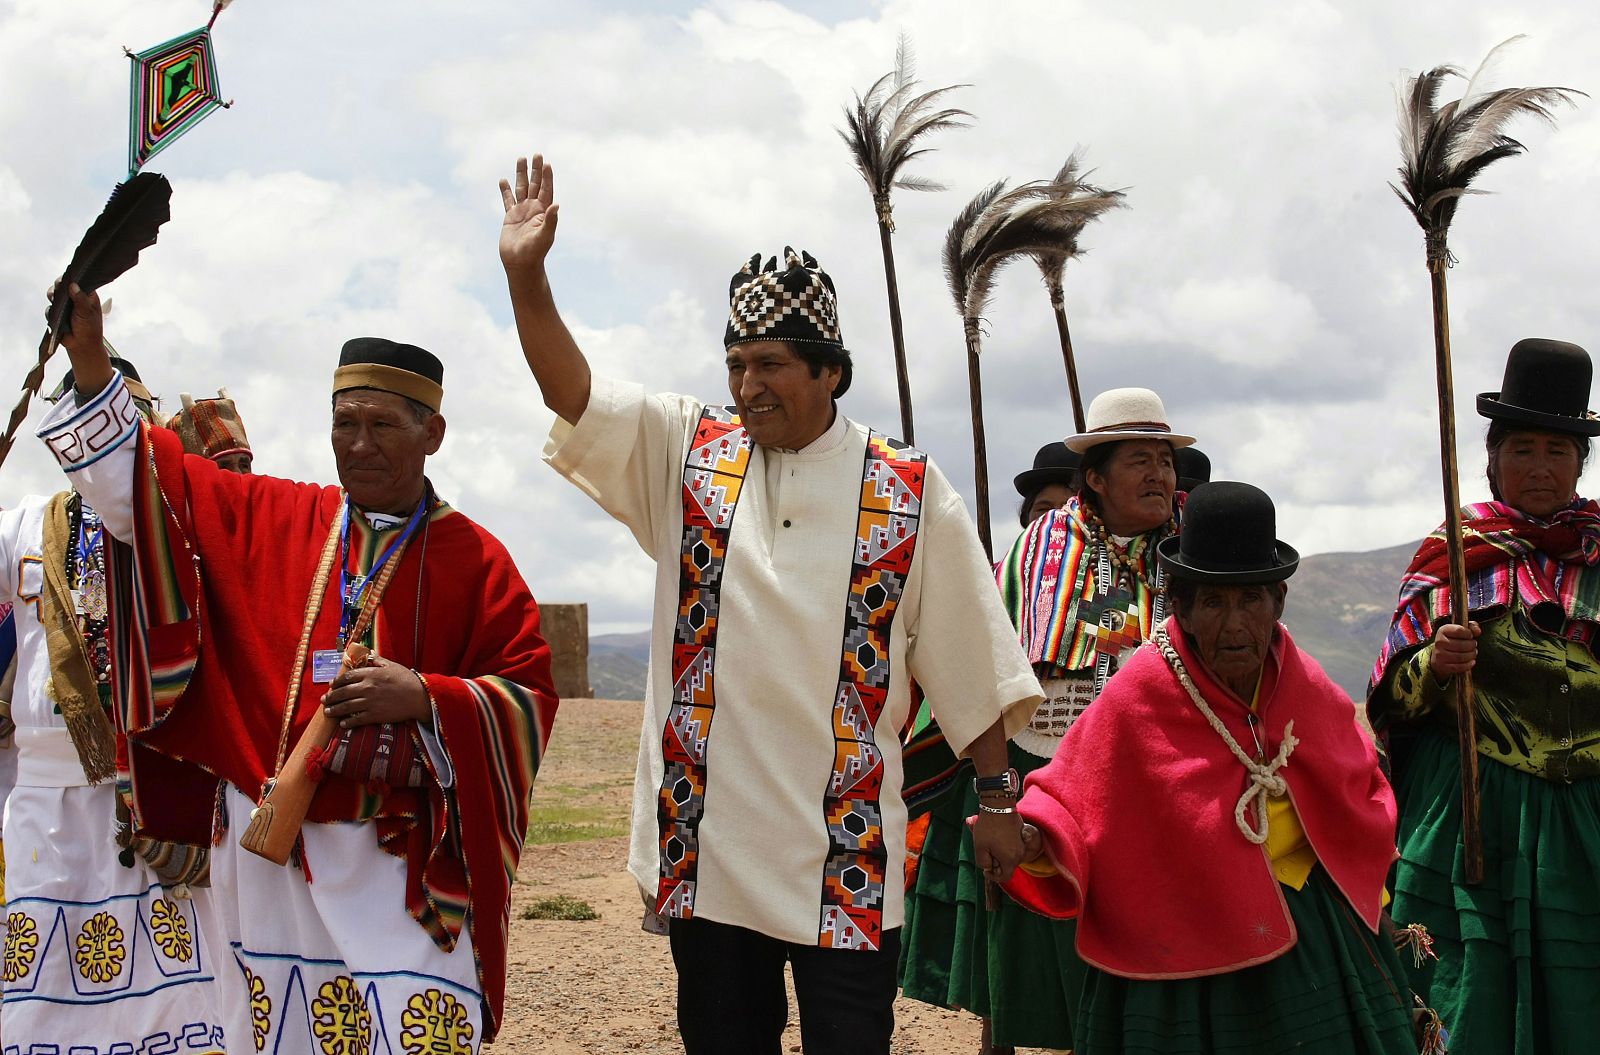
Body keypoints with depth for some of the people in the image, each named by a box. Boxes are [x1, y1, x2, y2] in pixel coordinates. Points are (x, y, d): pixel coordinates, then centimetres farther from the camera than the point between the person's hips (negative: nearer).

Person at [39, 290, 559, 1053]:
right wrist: (89, 361, -1)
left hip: (403, 871, -3)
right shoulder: (265, 518, 10)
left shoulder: (474, 560, 1)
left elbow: (529, 699, -2)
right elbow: (140, 482, 10)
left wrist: (425, 697, -18)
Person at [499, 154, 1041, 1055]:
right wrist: (527, 273, -17)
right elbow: (572, 392, -4)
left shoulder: (909, 492, -1)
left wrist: (1001, 797, 2)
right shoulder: (686, 453, 6)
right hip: (706, 843, 2)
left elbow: (971, 664, 2)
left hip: (845, 851, -2)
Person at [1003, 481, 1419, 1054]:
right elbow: (1071, 801, -16)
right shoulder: (1138, 696, -15)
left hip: (1311, 930, 4)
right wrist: (1030, 840, -36)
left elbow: (1360, 784, 16)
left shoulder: (1309, 689, -2)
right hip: (1183, 943, -4)